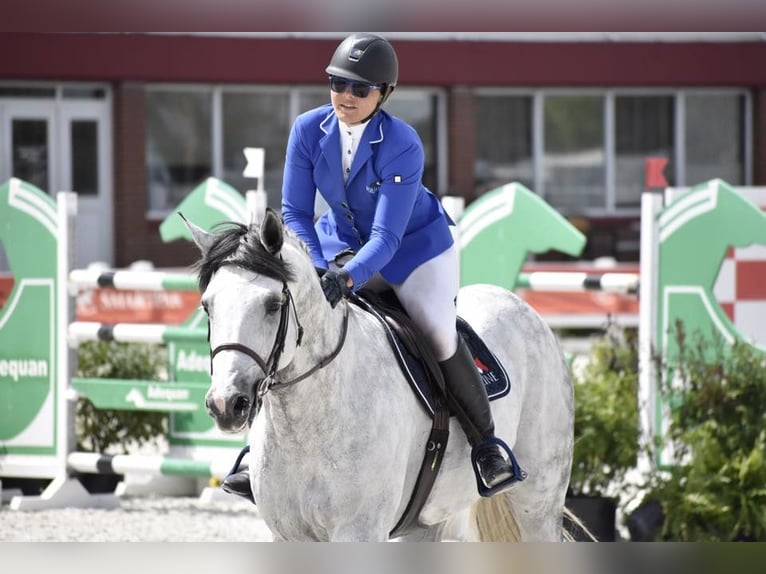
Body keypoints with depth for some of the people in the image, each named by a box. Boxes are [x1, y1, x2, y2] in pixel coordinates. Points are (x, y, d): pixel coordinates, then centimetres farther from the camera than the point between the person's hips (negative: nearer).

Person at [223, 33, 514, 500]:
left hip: (414, 246, -4)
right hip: (342, 243, 4)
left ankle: (486, 441, 0)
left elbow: (387, 237, -34)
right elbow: (295, 212, -14)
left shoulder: (403, 146, -30)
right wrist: (315, 268, -31)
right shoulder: (309, 130, -19)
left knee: (439, 334, -20)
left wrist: (348, 277, -51)